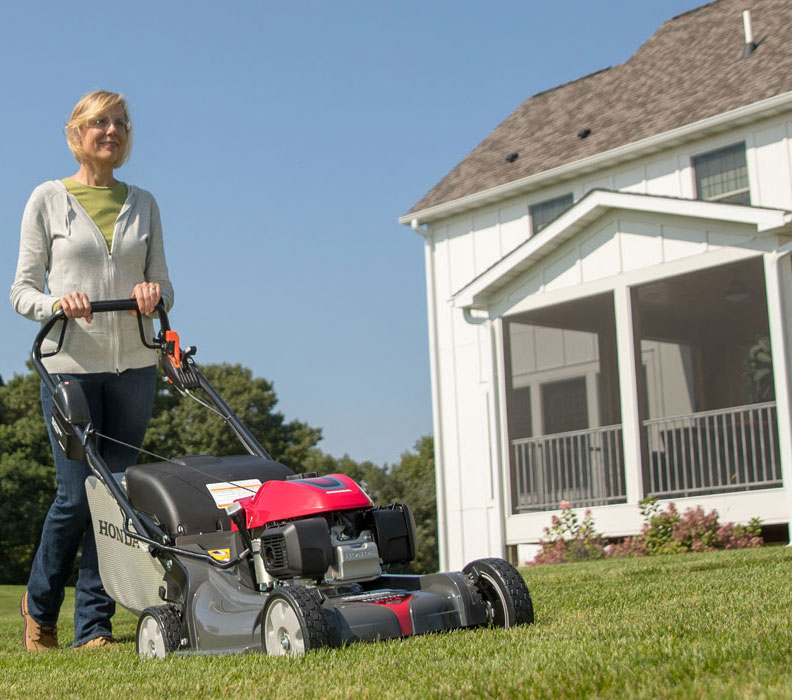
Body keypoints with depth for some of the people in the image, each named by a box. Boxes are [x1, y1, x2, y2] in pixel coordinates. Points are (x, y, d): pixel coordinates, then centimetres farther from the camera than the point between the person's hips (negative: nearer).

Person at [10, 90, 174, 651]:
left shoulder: (143, 204, 14)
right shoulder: (48, 199, 4)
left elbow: (163, 284, 15)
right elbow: (22, 291, 2)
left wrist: (153, 294, -9)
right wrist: (56, 302, -19)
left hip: (133, 366, 3)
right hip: (71, 362, -3)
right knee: (78, 494, -7)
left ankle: (94, 626, 9)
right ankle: (40, 602, 20)